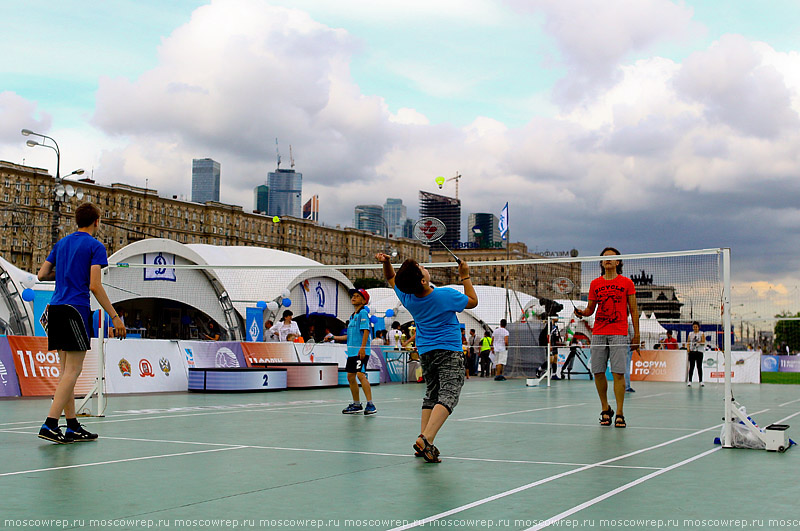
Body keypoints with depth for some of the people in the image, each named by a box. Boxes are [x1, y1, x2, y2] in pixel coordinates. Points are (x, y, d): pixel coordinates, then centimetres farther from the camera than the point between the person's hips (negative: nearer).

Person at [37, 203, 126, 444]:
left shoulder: (61, 243, 16)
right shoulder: (95, 246, -4)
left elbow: (42, 274, 15)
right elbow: (95, 286, -13)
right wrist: (115, 317, -12)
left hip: (55, 308, 8)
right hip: (75, 310, -8)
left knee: (67, 370, 10)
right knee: (72, 371, -7)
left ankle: (73, 427, 11)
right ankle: (50, 424, -15)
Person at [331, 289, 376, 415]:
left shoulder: (363, 313, -6)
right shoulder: (352, 316, 20)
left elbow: (366, 331, -16)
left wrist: (362, 347, -25)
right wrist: (334, 337, 27)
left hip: (360, 351, -9)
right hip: (352, 351, 9)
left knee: (361, 375, -18)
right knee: (350, 377, 10)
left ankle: (370, 405, -18)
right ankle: (356, 404, 21)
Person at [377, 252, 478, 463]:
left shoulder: (408, 297, -4)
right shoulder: (446, 295, -16)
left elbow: (391, 279, 17)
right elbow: (473, 301, 3)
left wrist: (386, 263, -1)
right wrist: (465, 276, 9)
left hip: (425, 353, 6)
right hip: (450, 352, -6)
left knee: (431, 396, 14)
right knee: (447, 396, -14)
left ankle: (425, 444, 4)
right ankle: (425, 438, -32)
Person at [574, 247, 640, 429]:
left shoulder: (626, 283, 5)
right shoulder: (595, 284, 12)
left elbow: (633, 310, 6)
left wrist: (636, 334, 1)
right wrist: (582, 312, -7)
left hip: (619, 334, -3)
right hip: (598, 333, 3)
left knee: (618, 373, -8)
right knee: (598, 372, 1)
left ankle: (619, 414, -4)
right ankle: (605, 410, 17)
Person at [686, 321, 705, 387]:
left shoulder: (701, 334, 4)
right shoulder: (690, 334, 13)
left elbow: (703, 342, -5)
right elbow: (688, 342, 13)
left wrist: (699, 342, -25)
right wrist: (688, 348, -5)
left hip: (699, 352, -2)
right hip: (692, 352, 2)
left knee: (699, 367, -2)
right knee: (691, 367, -1)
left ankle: (701, 381, 3)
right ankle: (690, 381, 2)